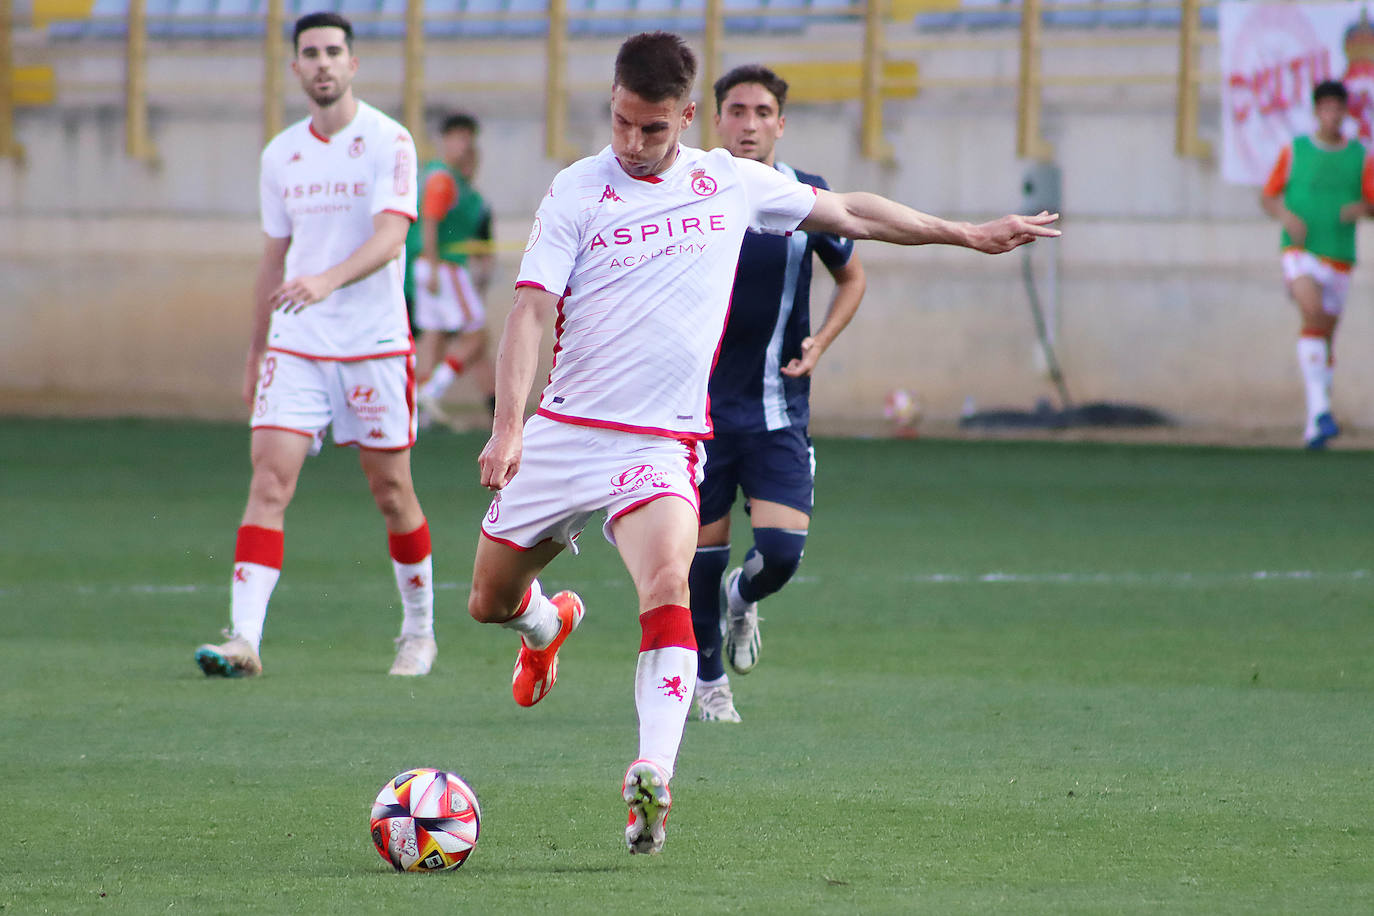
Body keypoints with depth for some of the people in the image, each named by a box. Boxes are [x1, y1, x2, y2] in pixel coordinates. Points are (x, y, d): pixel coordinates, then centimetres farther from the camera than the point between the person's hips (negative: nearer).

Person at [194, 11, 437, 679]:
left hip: (374, 346, -4)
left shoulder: (388, 143, -8)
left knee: (391, 491, 5)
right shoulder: (281, 155, 9)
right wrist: (254, 352, 19)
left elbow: (390, 237, -21)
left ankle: (419, 631, 24)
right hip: (295, 344, 4)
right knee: (269, 478, -11)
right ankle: (244, 639, -18)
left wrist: (329, 280, -38)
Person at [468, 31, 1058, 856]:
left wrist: (970, 234, 23)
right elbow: (533, 309, -9)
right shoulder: (578, 192, -2)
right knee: (489, 601, 9)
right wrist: (507, 427, -22)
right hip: (565, 428, 1)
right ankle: (549, 624, 47)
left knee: (667, 583, -27)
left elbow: (850, 215, 19)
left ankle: (652, 780, -34)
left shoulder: (729, 184, 5)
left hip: (663, 442, -1)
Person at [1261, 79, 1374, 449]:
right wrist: (1286, 216, -11)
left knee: (1326, 336, 8)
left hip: (1339, 258, 3)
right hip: (1300, 250, -3)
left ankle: (1314, 426, 21)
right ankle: (1320, 408, -33)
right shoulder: (1294, 151, 4)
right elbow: (1268, 197, 10)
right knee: (1313, 314, -27)